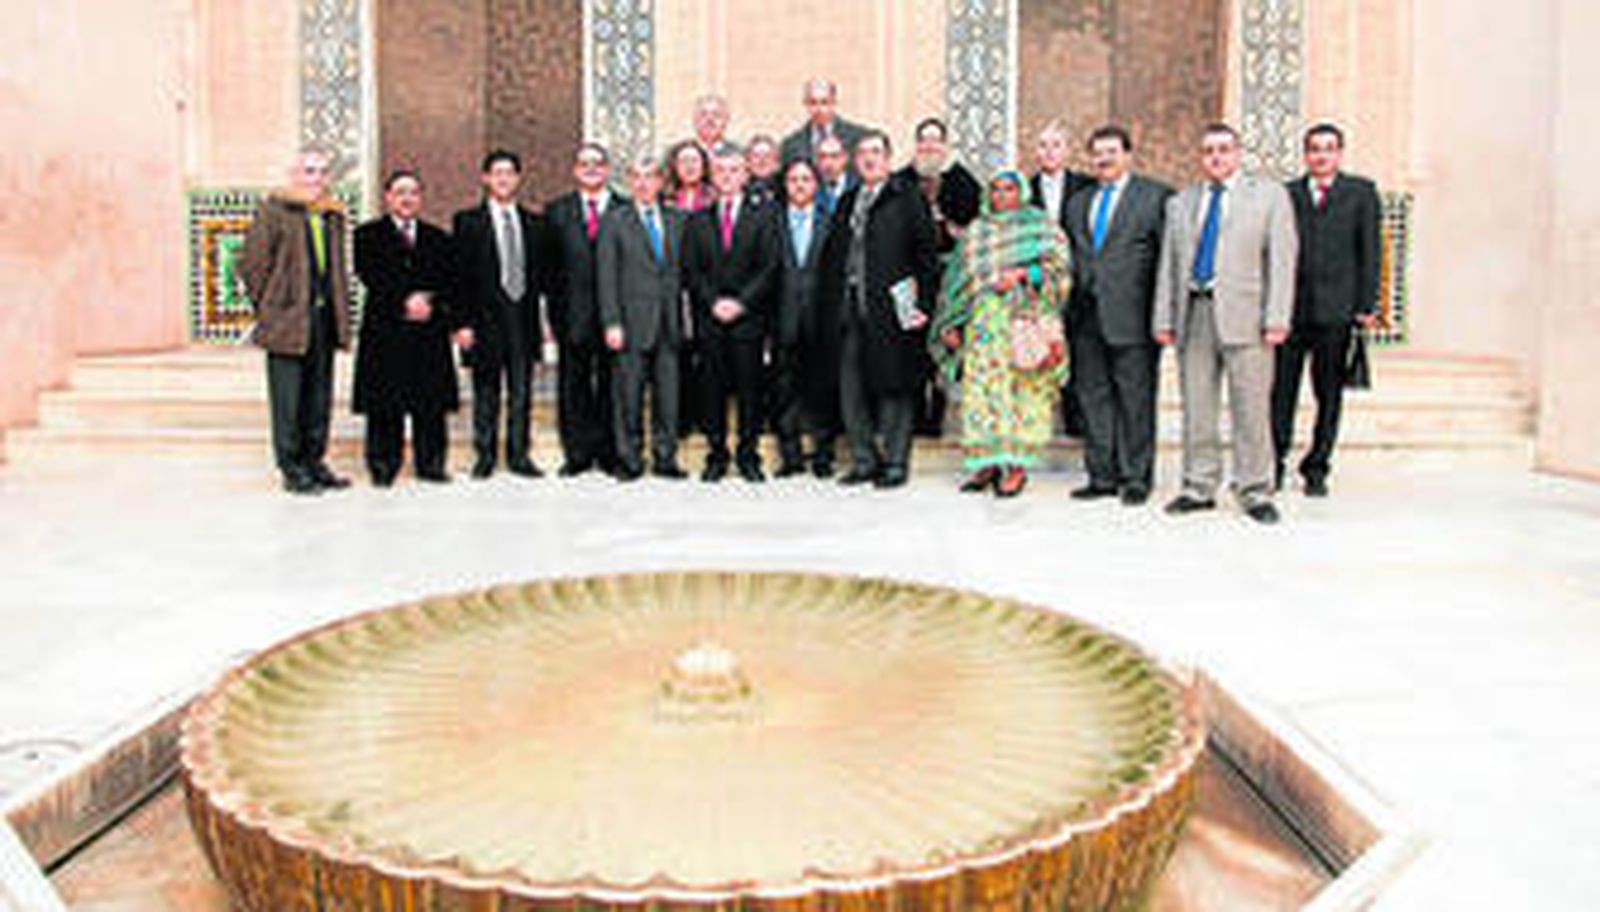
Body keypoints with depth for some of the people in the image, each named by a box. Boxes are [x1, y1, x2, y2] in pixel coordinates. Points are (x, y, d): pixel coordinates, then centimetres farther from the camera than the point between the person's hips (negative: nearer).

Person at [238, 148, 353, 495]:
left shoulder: (333, 216, 15)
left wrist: (341, 315, 13)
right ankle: (292, 469, 4)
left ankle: (314, 462, 19)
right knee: (288, 399, -2)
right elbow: (250, 263, -5)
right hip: (288, 321, -6)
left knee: (319, 397, 10)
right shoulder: (274, 211, -4)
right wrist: (268, 307, -4)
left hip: (325, 319, 6)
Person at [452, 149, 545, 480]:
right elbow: (461, 276, -2)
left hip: (524, 319, 3)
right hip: (486, 319, -2)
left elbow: (542, 274, 13)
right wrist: (463, 322, -9)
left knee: (521, 392, 5)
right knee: (486, 393, 3)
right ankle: (485, 456, 12)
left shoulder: (533, 224, 13)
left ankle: (519, 455, 12)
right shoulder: (467, 221, 3)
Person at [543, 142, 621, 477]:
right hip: (573, 315, 1)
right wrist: (556, 311, 0)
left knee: (611, 384, 4)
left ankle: (609, 453, 14)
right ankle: (577, 454, 14)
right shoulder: (557, 210, 10)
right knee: (573, 386, 6)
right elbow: (549, 266, 8)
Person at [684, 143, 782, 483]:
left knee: (749, 388, 1)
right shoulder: (697, 221, 12)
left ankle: (748, 455, 9)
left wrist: (741, 302, -10)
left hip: (748, 317, -1)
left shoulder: (763, 216, 8)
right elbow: (690, 270, 6)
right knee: (712, 388, 2)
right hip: (709, 318, 1)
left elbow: (769, 267, 0)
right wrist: (713, 302, -8)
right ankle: (716, 455, 10)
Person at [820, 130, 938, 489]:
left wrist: (923, 304, -9)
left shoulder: (907, 200, 0)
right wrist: (834, 301, 10)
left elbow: (927, 255, -3)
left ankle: (894, 463, 9)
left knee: (893, 388, 0)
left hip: (889, 308, -5)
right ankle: (864, 460, 17)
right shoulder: (847, 202, 17)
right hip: (851, 308, 6)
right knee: (851, 388, 6)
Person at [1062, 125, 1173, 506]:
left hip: (1131, 317, -5)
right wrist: (1070, 308, 9)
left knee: (1135, 400, -1)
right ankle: (1101, 476, 17)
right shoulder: (1077, 203, 19)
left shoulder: (1156, 196, 2)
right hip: (1087, 318, 5)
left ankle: (1136, 478, 8)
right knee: (1092, 399, 8)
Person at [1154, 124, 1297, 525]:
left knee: (1251, 408, -4)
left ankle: (1255, 492, 5)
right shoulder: (1180, 202, 18)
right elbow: (1168, 265, 16)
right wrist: (1164, 318, 7)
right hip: (1194, 313, 3)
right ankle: (1199, 488, 15)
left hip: (1242, 315, -3)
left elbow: (1281, 259, 0)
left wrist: (1276, 318, -9)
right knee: (1196, 408, 5)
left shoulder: (1269, 195, 8)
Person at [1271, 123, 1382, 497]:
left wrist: (1367, 306, -2)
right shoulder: (1287, 194, 11)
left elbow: (1370, 252, 5)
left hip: (1335, 311, 0)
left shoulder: (1361, 192, 8)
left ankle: (1317, 469, 15)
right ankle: (1274, 464, 12)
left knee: (1330, 395, 5)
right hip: (1290, 309, 1)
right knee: (1281, 391, 0)